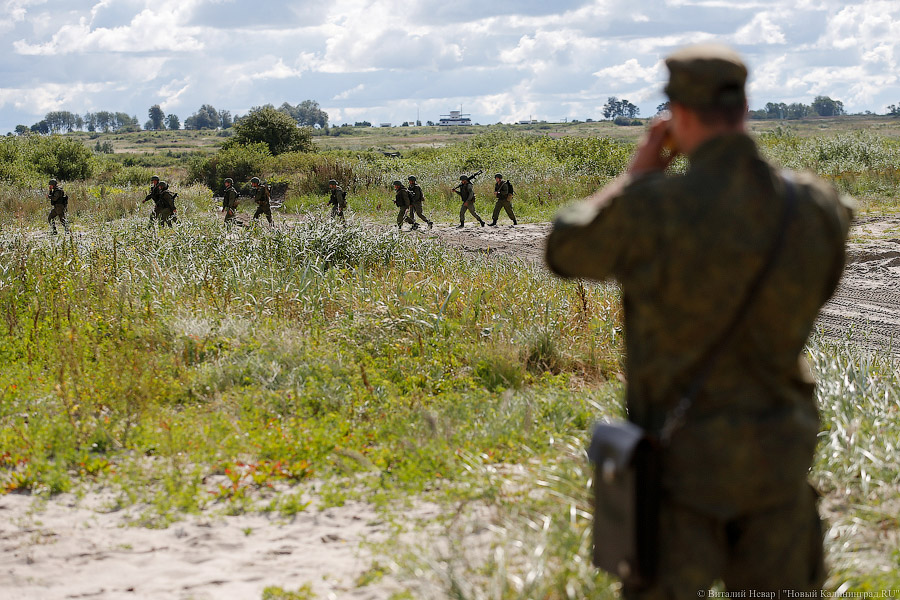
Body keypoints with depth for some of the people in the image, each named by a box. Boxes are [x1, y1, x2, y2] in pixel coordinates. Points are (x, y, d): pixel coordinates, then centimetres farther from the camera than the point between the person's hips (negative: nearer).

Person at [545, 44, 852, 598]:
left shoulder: (649, 206, -18)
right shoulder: (815, 205, -6)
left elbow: (566, 252, 3)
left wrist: (637, 175, 15)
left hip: (683, 456, -4)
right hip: (777, 453, 4)